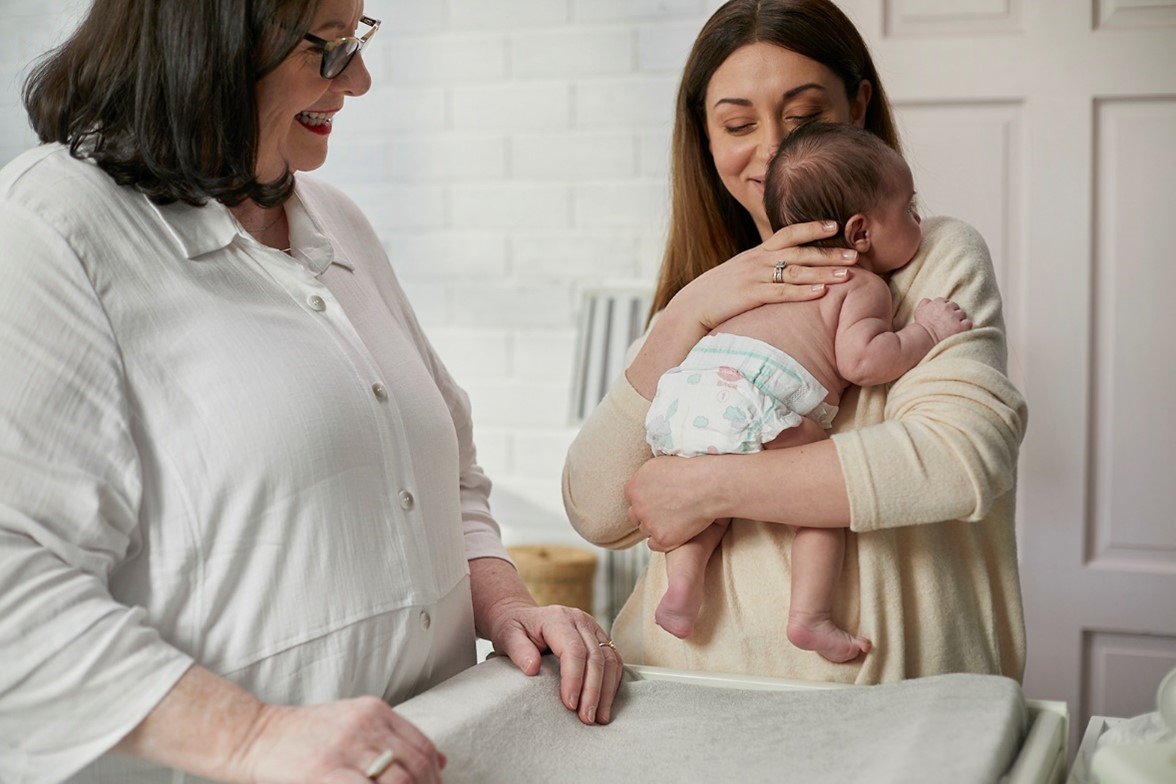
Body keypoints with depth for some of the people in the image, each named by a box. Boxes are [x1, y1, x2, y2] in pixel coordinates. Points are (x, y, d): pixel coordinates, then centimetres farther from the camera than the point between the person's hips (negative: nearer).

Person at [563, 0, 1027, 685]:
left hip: (882, 705, -3)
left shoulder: (937, 258, 3)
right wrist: (686, 318, -7)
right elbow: (597, 515, 4)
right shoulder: (694, 294, 18)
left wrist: (707, 486, -12)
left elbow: (960, 457, -17)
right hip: (692, 698, 3)